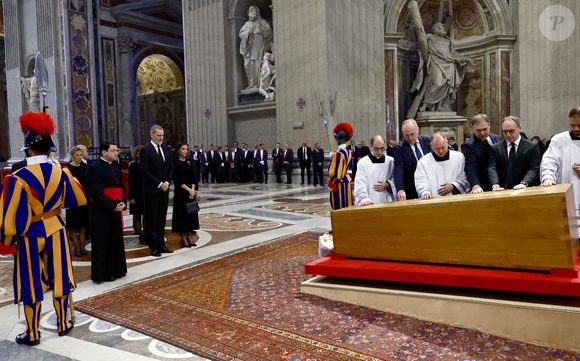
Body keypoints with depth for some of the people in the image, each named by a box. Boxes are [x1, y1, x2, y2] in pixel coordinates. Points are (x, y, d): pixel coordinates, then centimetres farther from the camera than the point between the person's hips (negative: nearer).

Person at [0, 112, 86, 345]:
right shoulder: (60, 173, -8)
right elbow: (78, 199, 7)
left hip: (30, 235, -3)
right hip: (56, 230, 3)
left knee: (31, 283, 9)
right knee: (58, 277, 15)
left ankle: (32, 333, 22)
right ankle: (63, 323, 27)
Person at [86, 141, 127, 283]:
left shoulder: (116, 166, 12)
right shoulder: (94, 168, -11)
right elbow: (97, 192, -16)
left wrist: (122, 202, -1)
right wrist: (113, 206, -16)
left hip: (115, 209, 7)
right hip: (101, 211, -7)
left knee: (116, 241, 13)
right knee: (102, 242, 1)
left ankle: (115, 270, 24)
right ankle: (102, 273, 11)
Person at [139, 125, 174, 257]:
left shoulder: (167, 149, 10)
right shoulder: (145, 150, -8)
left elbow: (171, 168, 11)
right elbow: (145, 171, -13)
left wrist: (167, 183, -4)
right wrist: (159, 184, -15)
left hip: (164, 189, 6)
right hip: (151, 190, -5)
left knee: (162, 218, 11)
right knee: (151, 219, 2)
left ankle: (161, 244, 19)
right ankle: (153, 247, 9)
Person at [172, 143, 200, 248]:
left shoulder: (190, 162, 9)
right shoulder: (175, 163, -6)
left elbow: (194, 177, 3)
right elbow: (177, 180, -12)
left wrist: (193, 190, -11)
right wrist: (188, 190, -17)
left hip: (192, 192, 5)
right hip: (180, 193, -5)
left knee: (191, 213, 7)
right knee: (182, 213, 0)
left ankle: (189, 236, 15)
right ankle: (183, 237, 8)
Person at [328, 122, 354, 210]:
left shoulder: (338, 153, -20)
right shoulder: (348, 151, 6)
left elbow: (336, 173, -20)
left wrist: (331, 185, -9)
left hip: (339, 184, -9)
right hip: (347, 182, 9)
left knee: (340, 207, -2)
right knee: (347, 206, 14)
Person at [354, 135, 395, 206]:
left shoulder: (391, 161, 8)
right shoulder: (363, 162, -2)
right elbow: (360, 184, -10)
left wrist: (387, 185, -10)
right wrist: (364, 199, -26)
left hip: (387, 202, 3)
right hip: (370, 204, -3)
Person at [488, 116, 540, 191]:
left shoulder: (532, 147, 7)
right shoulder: (495, 148, 11)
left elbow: (534, 169, -2)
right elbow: (492, 168, -1)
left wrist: (524, 183, -21)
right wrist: (495, 185, -19)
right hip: (503, 191, 1)